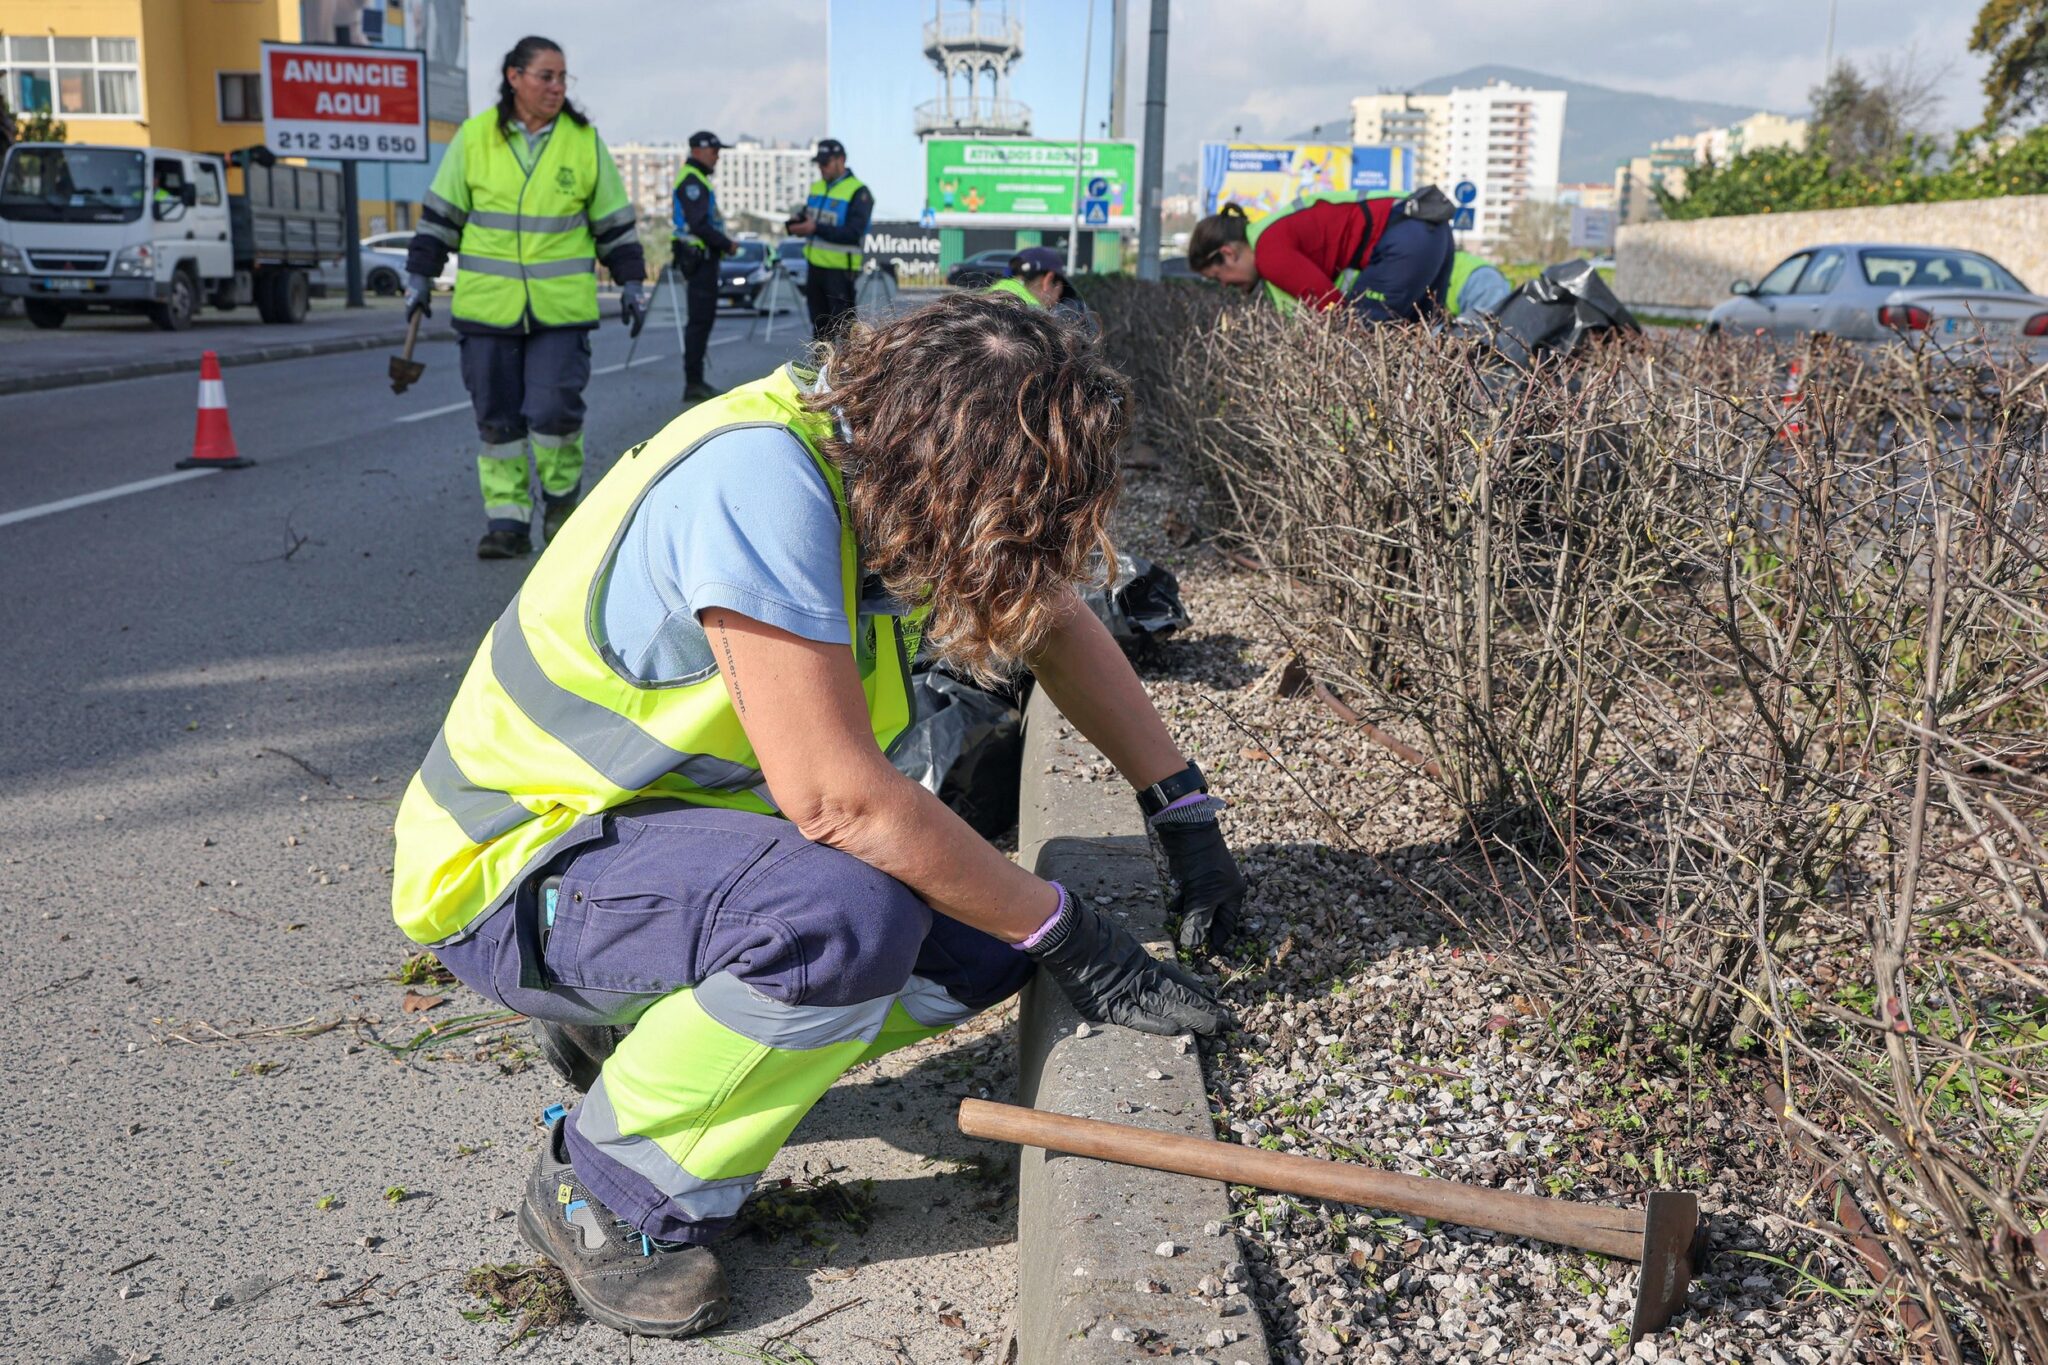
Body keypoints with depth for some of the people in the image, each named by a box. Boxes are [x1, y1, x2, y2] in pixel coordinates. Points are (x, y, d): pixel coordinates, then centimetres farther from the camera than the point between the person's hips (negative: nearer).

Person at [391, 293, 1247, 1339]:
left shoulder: (898, 455, -5)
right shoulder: (760, 480, -31)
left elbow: (1059, 625, 11)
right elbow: (835, 796, -33)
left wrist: (1185, 811, 5)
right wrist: (1068, 936, -22)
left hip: (680, 824, 8)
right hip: (518, 868, -8)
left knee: (991, 929, -4)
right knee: (846, 912, -34)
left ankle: (634, 1021, 12)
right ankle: (607, 1192, -7)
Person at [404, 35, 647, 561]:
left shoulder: (584, 141, 4)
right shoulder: (473, 138, 3)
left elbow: (613, 218, 11)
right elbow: (441, 212, 9)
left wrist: (630, 280, 8)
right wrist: (420, 276, 8)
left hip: (562, 305, -1)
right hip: (488, 303, 1)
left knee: (554, 407, -9)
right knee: (497, 416, 3)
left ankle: (562, 495, 18)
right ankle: (507, 521, 12)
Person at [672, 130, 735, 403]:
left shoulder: (698, 179, 21)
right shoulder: (692, 180, -13)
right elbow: (698, 224, -21)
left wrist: (723, 243, 13)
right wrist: (727, 244, -14)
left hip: (703, 258, 11)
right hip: (699, 257, -11)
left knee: (704, 317, 13)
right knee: (700, 319, -9)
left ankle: (695, 381, 18)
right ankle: (693, 383, -8)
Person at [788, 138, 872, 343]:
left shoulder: (858, 192, -11)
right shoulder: (817, 187, 13)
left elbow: (853, 233, -20)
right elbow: (806, 218, 20)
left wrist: (817, 228, -26)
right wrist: (796, 224, -6)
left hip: (840, 270, -7)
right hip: (815, 265, 7)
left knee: (845, 326, -7)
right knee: (820, 326, 15)